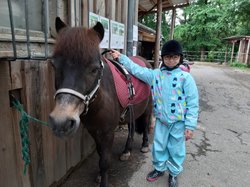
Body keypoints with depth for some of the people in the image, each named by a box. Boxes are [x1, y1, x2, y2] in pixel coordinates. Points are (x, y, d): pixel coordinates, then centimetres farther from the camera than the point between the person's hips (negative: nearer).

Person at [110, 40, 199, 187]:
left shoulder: (185, 77, -11)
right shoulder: (155, 74, 0)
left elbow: (193, 103, -11)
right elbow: (137, 69, 5)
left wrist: (190, 126, -12)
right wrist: (121, 57, -1)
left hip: (179, 121, -3)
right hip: (161, 119, 3)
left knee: (176, 149, 14)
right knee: (158, 146, 18)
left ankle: (174, 173, 40)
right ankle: (159, 168, 44)